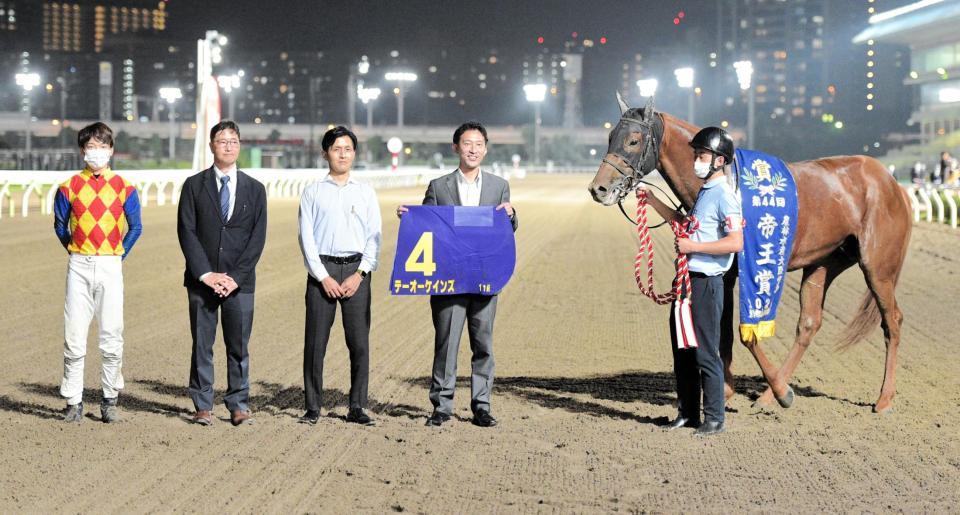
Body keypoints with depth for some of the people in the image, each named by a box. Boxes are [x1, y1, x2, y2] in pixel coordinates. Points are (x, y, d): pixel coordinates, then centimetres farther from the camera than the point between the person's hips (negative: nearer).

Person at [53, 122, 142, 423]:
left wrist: (119, 256, 10)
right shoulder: (69, 187, 4)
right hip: (79, 267, 0)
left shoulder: (124, 188, 4)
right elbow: (60, 226, 15)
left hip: (110, 266, 0)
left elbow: (135, 228, 14)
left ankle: (110, 400, 11)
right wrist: (76, 252, 12)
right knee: (74, 336, -1)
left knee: (112, 338, 0)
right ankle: (73, 402, 6)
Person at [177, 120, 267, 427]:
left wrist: (235, 276, -8)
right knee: (201, 345, 3)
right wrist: (206, 274, -10)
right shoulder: (194, 185, 5)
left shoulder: (254, 189, 8)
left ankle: (238, 405, 11)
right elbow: (186, 232, -1)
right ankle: (203, 406, 10)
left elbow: (258, 237, 2)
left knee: (238, 346, 2)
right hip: (202, 279, 0)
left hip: (239, 281, 0)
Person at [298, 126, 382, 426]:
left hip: (357, 270, 1)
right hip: (321, 269, -1)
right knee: (315, 342, 0)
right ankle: (312, 407, 8)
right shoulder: (313, 192, 6)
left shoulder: (366, 193, 10)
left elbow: (374, 238, 6)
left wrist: (359, 275, -6)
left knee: (359, 342, -1)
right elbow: (307, 237, 2)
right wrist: (324, 278, -7)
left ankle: (357, 408, 6)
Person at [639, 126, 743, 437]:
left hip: (705, 282, -10)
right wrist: (651, 200, 26)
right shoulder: (704, 192, 15)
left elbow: (736, 242, -24)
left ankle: (714, 419, 4)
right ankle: (688, 413, 24)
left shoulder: (724, 195, -14)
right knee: (682, 349, 14)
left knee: (706, 353, -4)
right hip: (687, 278, 10)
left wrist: (692, 246, -20)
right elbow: (683, 223, 32)